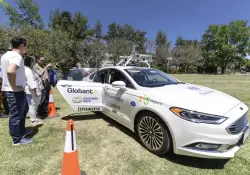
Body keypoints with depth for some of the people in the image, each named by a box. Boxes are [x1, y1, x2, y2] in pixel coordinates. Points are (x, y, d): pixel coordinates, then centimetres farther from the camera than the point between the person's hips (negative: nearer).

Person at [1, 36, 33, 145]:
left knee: (24, 110, 24)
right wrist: (14, 86, -24)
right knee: (16, 115, 2)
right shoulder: (17, 56, -20)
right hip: (15, 92, -10)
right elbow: (10, 71, -38)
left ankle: (22, 131, 37)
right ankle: (17, 139, 16)